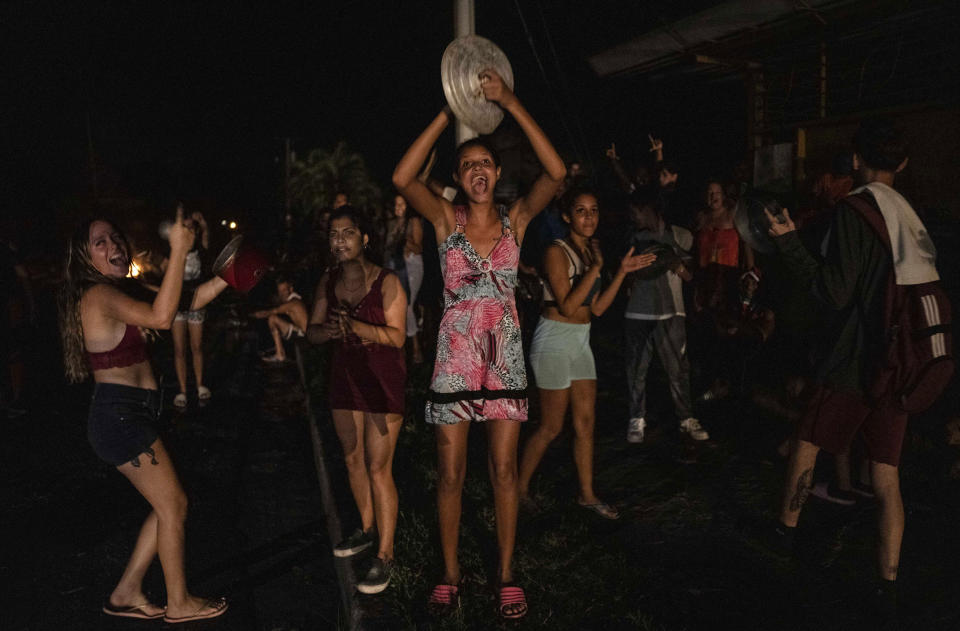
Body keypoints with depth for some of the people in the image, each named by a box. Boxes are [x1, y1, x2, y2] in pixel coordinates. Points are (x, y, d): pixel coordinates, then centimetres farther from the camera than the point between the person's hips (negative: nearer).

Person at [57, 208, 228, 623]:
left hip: (128, 416, 10)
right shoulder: (99, 295, -16)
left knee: (168, 506, 15)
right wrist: (179, 252, -34)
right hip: (120, 416, -10)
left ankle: (126, 595, 25)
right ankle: (179, 604, 16)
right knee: (173, 504, 1)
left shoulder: (121, 291, 15)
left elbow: (187, 304, 15)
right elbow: (161, 318, -33)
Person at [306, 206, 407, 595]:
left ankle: (385, 555, 3)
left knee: (378, 468, -6)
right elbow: (312, 331, 4)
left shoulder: (387, 282, -12)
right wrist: (330, 330, -19)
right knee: (352, 460, 15)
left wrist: (353, 325, -30)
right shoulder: (328, 282, 4)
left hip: (382, 382, -6)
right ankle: (368, 529, 35)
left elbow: (397, 336, -17)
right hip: (344, 378, 6)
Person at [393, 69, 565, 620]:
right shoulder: (446, 219, -1)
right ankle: (450, 573, 25)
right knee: (452, 474, 7)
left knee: (504, 471, 7)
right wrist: (447, 115, -18)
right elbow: (402, 178, -18)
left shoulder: (516, 220, 1)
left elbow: (556, 173, -15)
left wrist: (511, 104, -18)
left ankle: (507, 575, 22)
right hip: (455, 358, 0)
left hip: (505, 358, 1)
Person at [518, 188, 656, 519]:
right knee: (551, 427, 1)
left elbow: (597, 308, 7)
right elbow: (567, 307, -21)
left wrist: (622, 272, 3)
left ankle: (587, 494, 22)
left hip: (580, 342, 8)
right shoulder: (557, 251, -15)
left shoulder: (591, 251, 9)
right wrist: (596, 268, -23)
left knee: (586, 421, 10)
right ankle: (519, 490, 17)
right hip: (555, 341, -8)